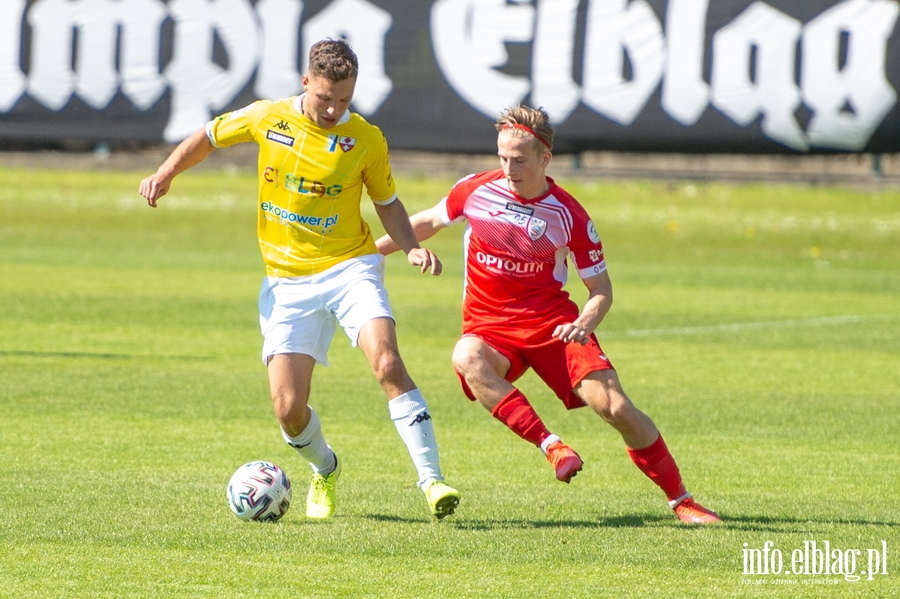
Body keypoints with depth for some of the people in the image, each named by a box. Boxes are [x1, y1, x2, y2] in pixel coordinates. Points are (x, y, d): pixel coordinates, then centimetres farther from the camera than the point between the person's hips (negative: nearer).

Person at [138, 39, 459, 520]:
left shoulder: (367, 140, -3)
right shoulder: (266, 118, -1)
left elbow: (387, 203, 10)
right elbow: (207, 138, 16)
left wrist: (411, 247, -8)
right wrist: (165, 174, 1)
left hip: (350, 268, -1)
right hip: (288, 282, 2)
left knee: (388, 364, -27)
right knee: (289, 409, -7)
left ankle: (431, 481, -23)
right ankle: (324, 471, 27)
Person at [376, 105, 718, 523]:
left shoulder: (569, 216, -8)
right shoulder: (476, 191, -3)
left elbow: (600, 289, 0)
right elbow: (427, 223, 17)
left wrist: (584, 325, -21)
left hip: (554, 320, -1)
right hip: (489, 325, 1)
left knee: (616, 407, -16)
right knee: (466, 359, -38)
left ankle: (681, 500, 1)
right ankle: (551, 446, -37)